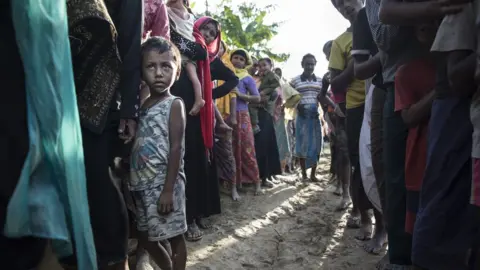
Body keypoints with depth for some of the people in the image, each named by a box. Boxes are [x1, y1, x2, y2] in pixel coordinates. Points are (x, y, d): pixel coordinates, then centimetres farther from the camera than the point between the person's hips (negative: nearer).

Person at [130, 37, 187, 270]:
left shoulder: (175, 105, -8)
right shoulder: (142, 106, 11)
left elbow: (176, 148, -14)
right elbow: (135, 147, 11)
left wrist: (168, 189, -18)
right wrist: (132, 180, 7)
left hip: (164, 183, -7)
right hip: (142, 184, 7)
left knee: (175, 237, 4)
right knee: (145, 238, 17)